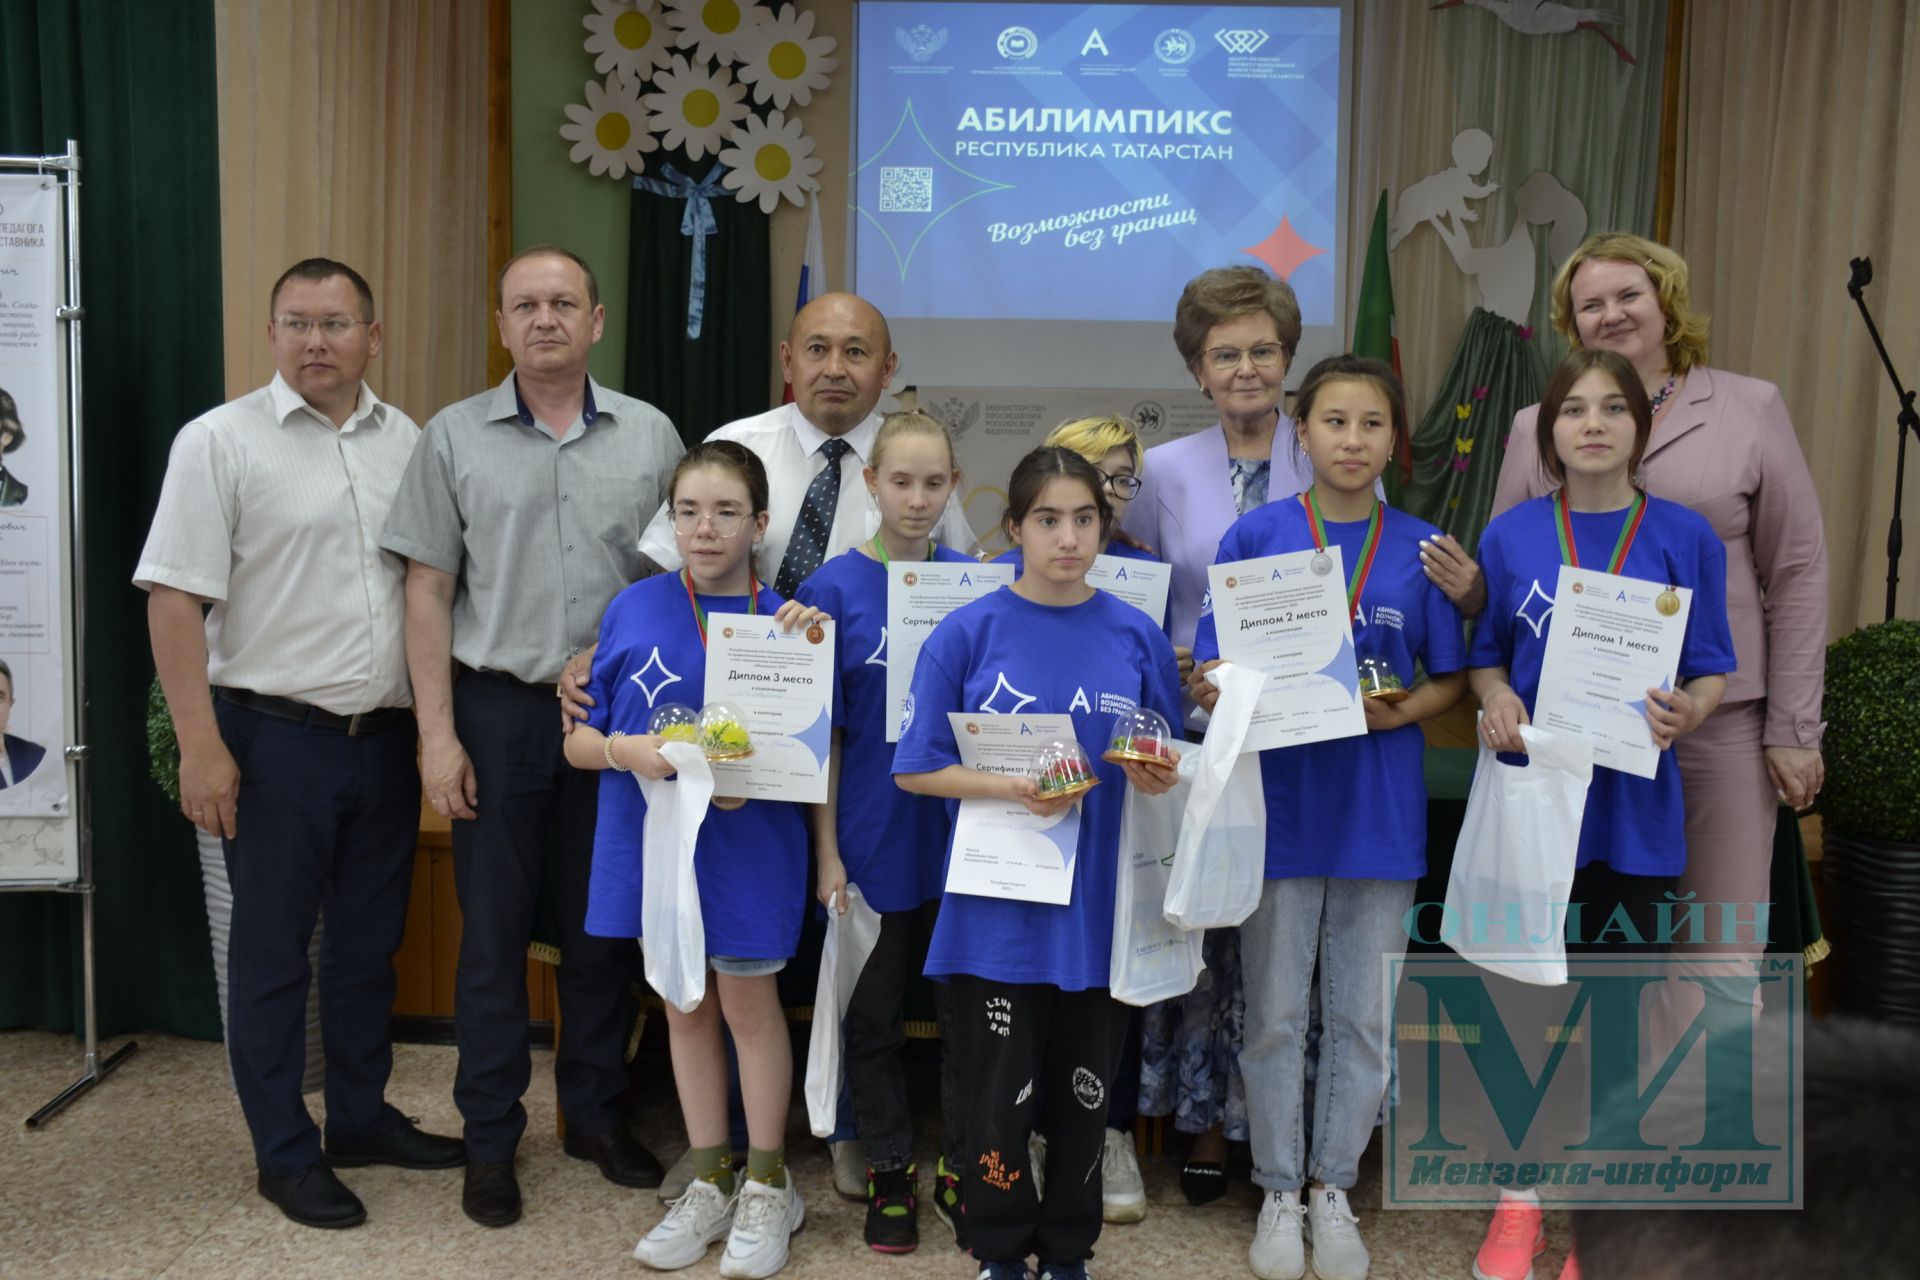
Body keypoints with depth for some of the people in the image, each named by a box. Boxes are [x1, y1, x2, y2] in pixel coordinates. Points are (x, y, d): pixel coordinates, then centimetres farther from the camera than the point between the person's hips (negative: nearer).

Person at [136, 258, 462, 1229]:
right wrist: (202, 747, -15)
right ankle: (285, 1155, 19)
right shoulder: (220, 441, -6)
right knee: (272, 948, 6)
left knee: (370, 939, 16)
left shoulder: (406, 443, 8)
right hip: (276, 739, -4)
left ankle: (361, 1117, 32)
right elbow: (174, 601, -10)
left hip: (385, 737, 5)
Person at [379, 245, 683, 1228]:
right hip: (497, 711, -1)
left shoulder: (649, 435, 4)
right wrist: (438, 733, -5)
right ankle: (491, 1139, 19)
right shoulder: (455, 436, 1)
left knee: (603, 925, 11)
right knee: (493, 930, 5)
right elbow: (428, 591, 0)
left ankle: (596, 1114, 28)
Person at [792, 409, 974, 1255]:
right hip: (873, 836, -2)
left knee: (966, 1008, 10)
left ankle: (958, 1174, 27)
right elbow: (822, 732, -4)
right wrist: (827, 850, -7)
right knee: (875, 1013, 10)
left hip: (961, 835, 2)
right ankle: (889, 1173, 28)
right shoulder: (834, 587, -5)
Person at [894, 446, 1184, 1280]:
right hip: (997, 911, -2)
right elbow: (916, 770, -4)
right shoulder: (967, 633, -5)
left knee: (1083, 1096, 13)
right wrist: (1008, 788, -19)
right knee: (1000, 1100, 6)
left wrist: (1160, 779, -12)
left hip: (1098, 910, 2)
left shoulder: (1137, 637, 2)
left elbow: (1163, 767, 10)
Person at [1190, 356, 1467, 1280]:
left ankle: (1334, 1188, 28)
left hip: (1380, 806, 2)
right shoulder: (1256, 536, -2)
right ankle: (1279, 1194, 25)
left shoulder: (1421, 548, 2)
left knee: (1364, 1016, 10)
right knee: (1275, 1014, 8)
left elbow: (1450, 678, 7)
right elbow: (1210, 674, -2)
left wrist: (1403, 709, -13)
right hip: (1280, 798, -1)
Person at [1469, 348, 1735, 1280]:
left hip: (1633, 807, 0)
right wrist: (1496, 699, -13)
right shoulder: (1511, 535, 1)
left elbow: (1712, 671, 2)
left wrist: (1686, 711, -19)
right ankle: (1519, 1202, 25)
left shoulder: (1685, 538, -1)